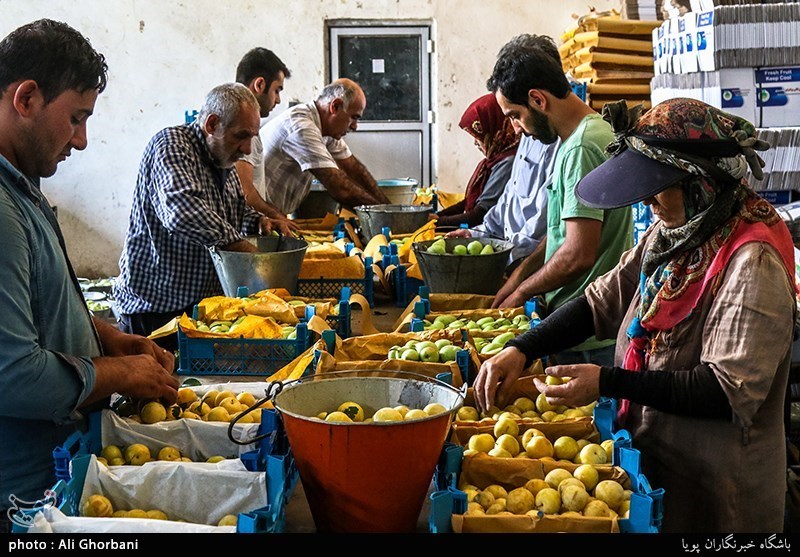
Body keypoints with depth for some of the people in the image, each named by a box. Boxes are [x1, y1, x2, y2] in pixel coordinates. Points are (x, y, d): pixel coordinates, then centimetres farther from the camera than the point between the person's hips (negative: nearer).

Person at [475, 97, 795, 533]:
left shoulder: (752, 263, -25)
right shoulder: (672, 231, 1)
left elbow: (729, 392, -27)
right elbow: (602, 302, 6)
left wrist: (608, 383, -29)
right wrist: (521, 350, -8)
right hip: (651, 463, 8)